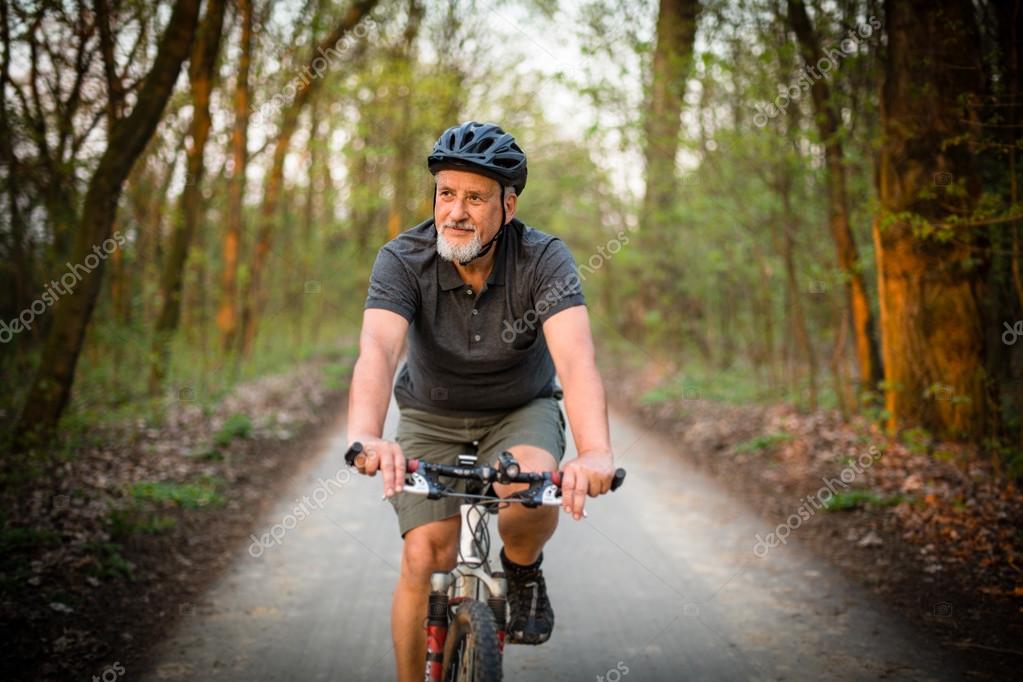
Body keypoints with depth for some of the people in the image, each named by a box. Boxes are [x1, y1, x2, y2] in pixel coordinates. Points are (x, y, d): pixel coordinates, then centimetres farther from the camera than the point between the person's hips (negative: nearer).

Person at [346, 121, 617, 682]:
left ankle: (523, 570, 2)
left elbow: (575, 356, -39)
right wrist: (365, 436, -60)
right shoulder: (402, 260, -23)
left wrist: (596, 452, -57)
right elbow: (377, 351, -39)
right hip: (431, 417, 1)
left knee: (531, 489, -32)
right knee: (427, 558, -13)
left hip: (521, 411, 0)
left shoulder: (544, 259, -24)